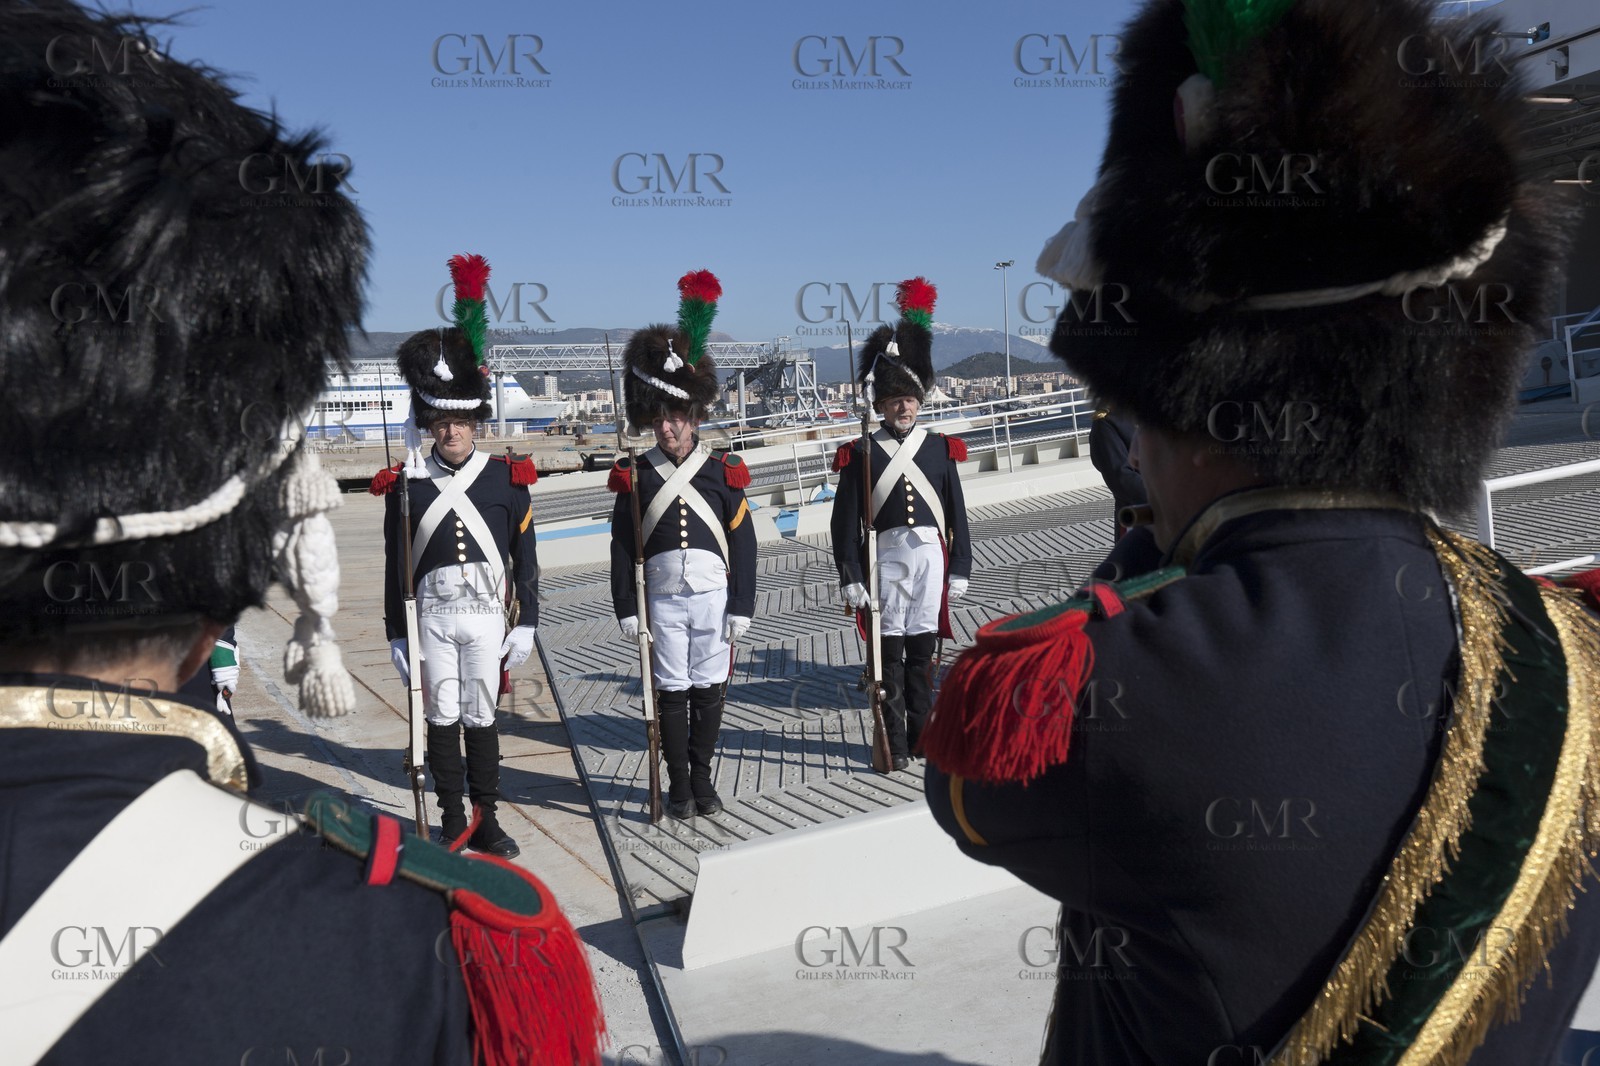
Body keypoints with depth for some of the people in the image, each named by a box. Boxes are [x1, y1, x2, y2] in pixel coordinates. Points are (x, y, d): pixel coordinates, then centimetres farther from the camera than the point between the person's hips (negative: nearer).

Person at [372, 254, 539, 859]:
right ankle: (453, 821, 20)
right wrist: (396, 635, 2)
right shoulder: (406, 484, 2)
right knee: (442, 719, 7)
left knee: (481, 718, 7)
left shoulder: (508, 478, 1)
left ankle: (485, 820, 19)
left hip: (487, 616, 0)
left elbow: (526, 558, 3)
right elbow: (395, 566, 4)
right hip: (431, 618, 0)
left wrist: (526, 625, -1)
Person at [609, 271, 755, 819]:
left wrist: (740, 606, -1)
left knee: (709, 690, 8)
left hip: (714, 597, 1)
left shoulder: (723, 471, 1)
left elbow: (743, 543, 2)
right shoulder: (636, 476, 1)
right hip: (663, 600, -1)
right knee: (671, 692, 5)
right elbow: (622, 547, 2)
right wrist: (626, 609, -2)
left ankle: (703, 778, 23)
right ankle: (679, 784, 16)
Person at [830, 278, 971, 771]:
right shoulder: (860, 454, 1)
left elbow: (958, 514, 9)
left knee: (922, 652, 9)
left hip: (931, 557, 2)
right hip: (884, 560, -2)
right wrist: (851, 578, -6)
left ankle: (923, 738, 20)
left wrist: (960, 569, 5)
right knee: (890, 654, 3)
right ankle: (896, 744, 11)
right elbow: (844, 522, -1)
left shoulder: (941, 448, 7)